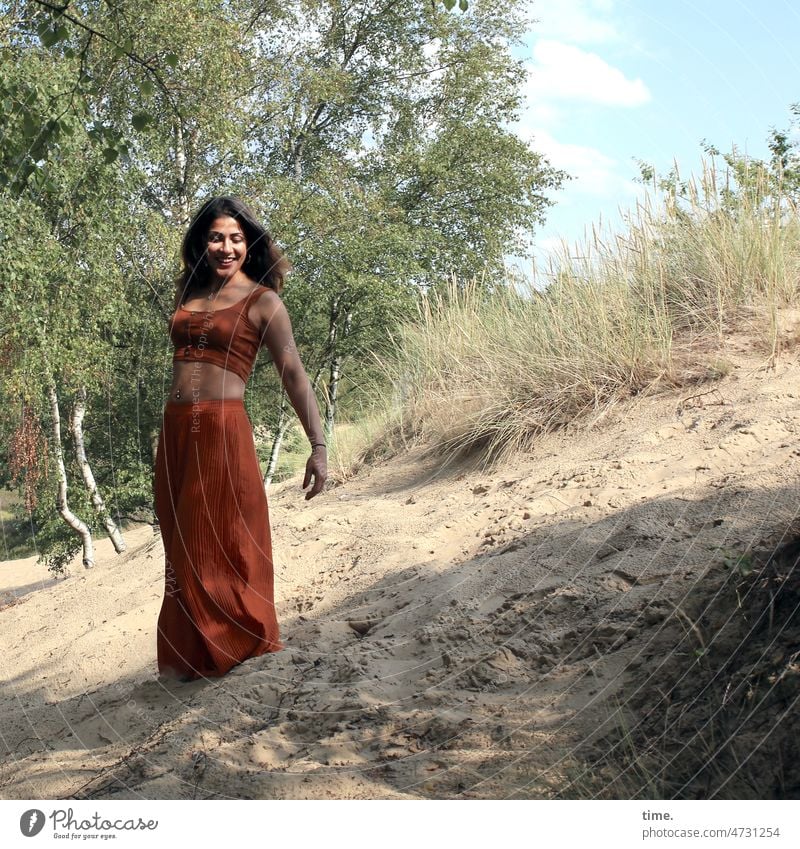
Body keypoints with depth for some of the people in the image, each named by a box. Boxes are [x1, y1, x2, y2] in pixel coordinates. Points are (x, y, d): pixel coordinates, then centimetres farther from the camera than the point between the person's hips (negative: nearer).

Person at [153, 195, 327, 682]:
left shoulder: (262, 301, -3)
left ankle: (241, 649, 16)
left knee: (220, 550, -1)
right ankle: (191, 659, 24)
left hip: (223, 431, -6)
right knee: (183, 550, 12)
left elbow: (294, 374, -11)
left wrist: (319, 445, -17)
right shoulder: (189, 292, 15)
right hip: (175, 432, 7)